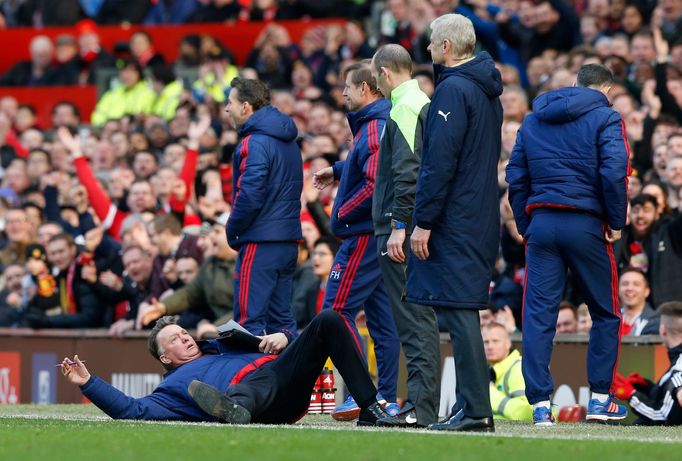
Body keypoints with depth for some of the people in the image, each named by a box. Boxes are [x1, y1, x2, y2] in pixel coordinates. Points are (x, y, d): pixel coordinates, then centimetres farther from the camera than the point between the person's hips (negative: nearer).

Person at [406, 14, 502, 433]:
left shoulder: (453, 90, -13)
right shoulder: (487, 91, 17)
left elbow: (440, 162, -19)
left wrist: (424, 222, -17)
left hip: (454, 221, -9)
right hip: (482, 219, 9)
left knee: (458, 311, -9)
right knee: (463, 311, 12)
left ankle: (476, 409, -12)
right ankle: (471, 406, 13)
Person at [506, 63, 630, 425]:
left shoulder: (533, 120, 15)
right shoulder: (605, 119, -2)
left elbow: (515, 176, 12)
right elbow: (614, 173, -13)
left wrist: (525, 225, 14)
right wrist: (616, 223, -4)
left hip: (541, 224, 4)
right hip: (585, 225, -4)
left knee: (538, 315, 2)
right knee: (605, 313, 12)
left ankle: (540, 403, -4)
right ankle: (600, 398, 11)